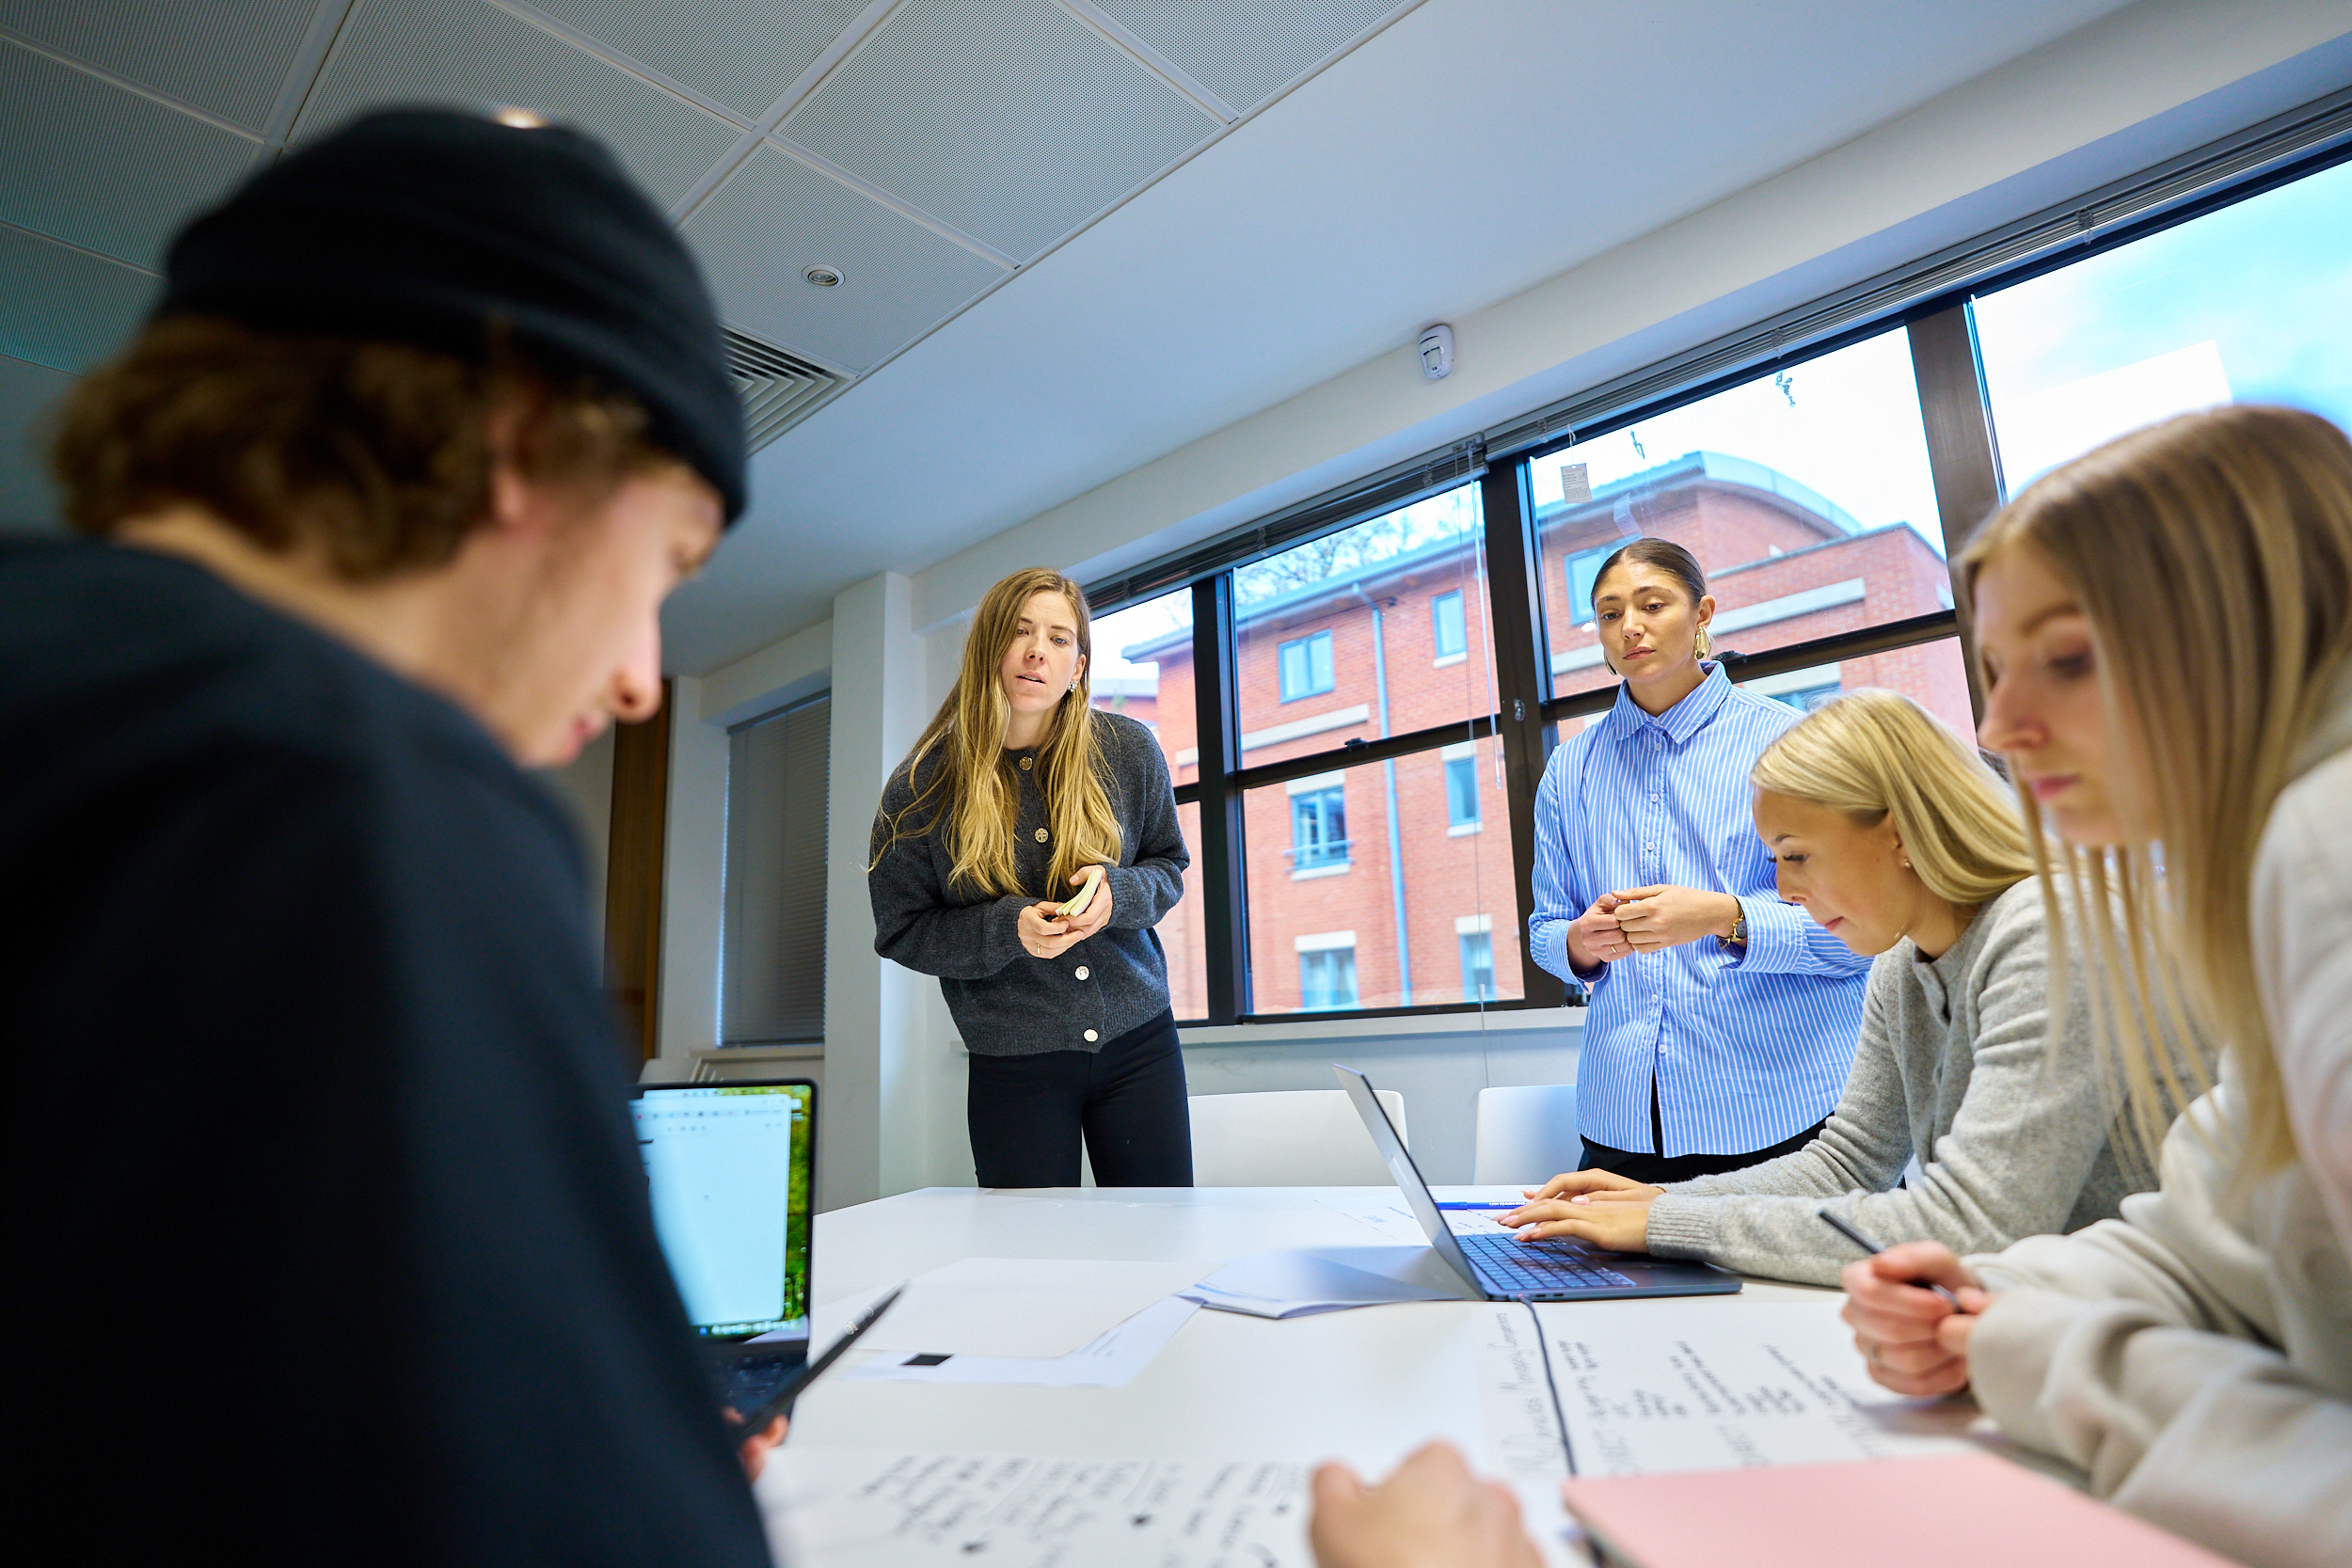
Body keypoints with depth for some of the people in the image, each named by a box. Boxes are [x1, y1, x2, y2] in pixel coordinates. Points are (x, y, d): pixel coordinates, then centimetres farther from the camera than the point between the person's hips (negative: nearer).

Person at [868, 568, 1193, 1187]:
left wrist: (1119, 891, -14)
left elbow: (1169, 865, 9)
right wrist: (1007, 930, -19)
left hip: (1139, 1046, 2)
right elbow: (902, 932, -1)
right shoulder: (921, 788, -7)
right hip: (1013, 1070, -1)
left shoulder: (1129, 752, -3)